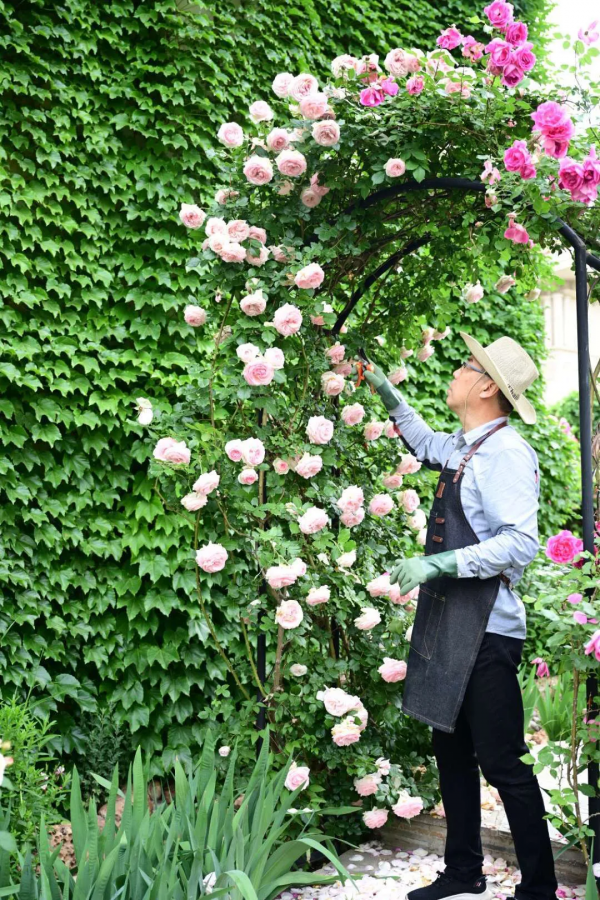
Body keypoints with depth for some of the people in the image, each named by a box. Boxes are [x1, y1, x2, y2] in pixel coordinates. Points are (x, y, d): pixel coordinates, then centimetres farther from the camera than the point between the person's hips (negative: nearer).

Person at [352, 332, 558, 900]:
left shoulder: (507, 453, -15)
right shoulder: (460, 448, 12)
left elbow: (521, 543, -25)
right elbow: (424, 443, 37)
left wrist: (439, 563, -24)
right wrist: (389, 395, 33)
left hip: (487, 631, -9)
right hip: (448, 624, 10)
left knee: (502, 763, -3)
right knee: (452, 751, 17)